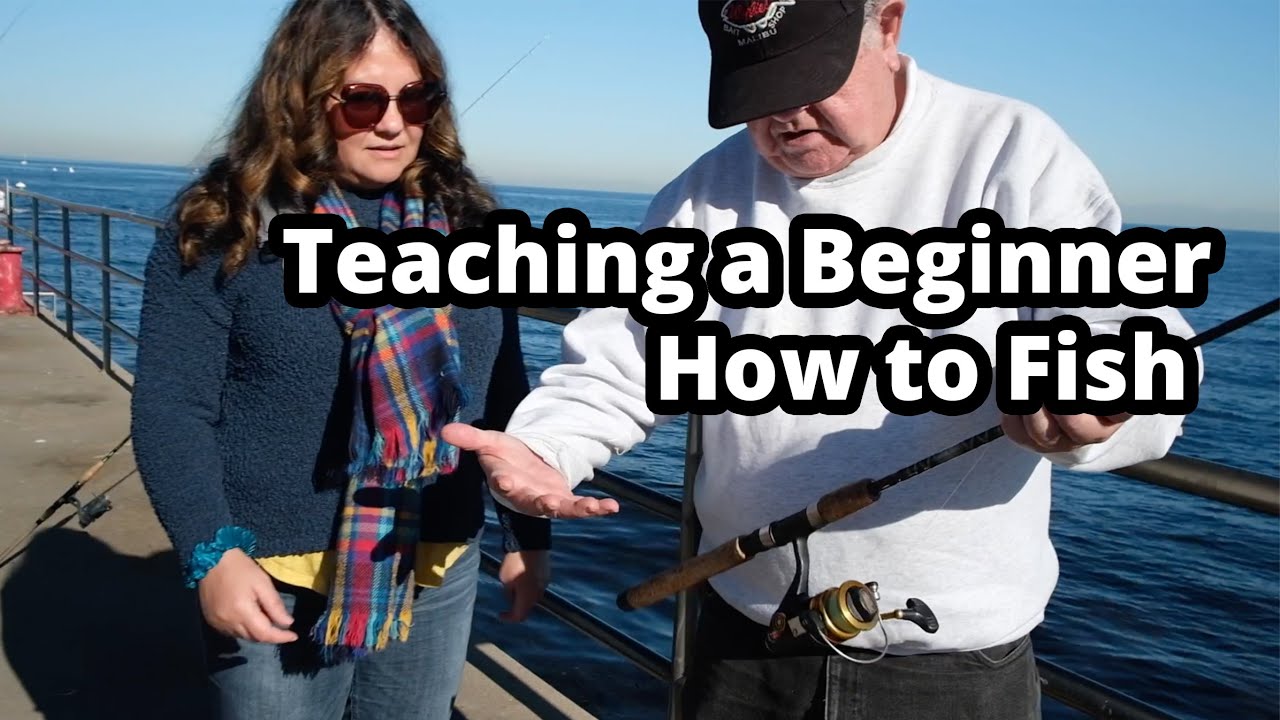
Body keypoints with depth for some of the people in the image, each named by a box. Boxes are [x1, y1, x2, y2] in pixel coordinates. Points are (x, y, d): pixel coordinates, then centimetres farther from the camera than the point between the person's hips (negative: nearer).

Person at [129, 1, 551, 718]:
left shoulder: (463, 221, 3)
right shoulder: (224, 227, -8)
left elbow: (505, 394, 7)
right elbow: (172, 409, -9)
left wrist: (529, 531, 9)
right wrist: (211, 551, -19)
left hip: (440, 572, 4)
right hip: (279, 577, -3)